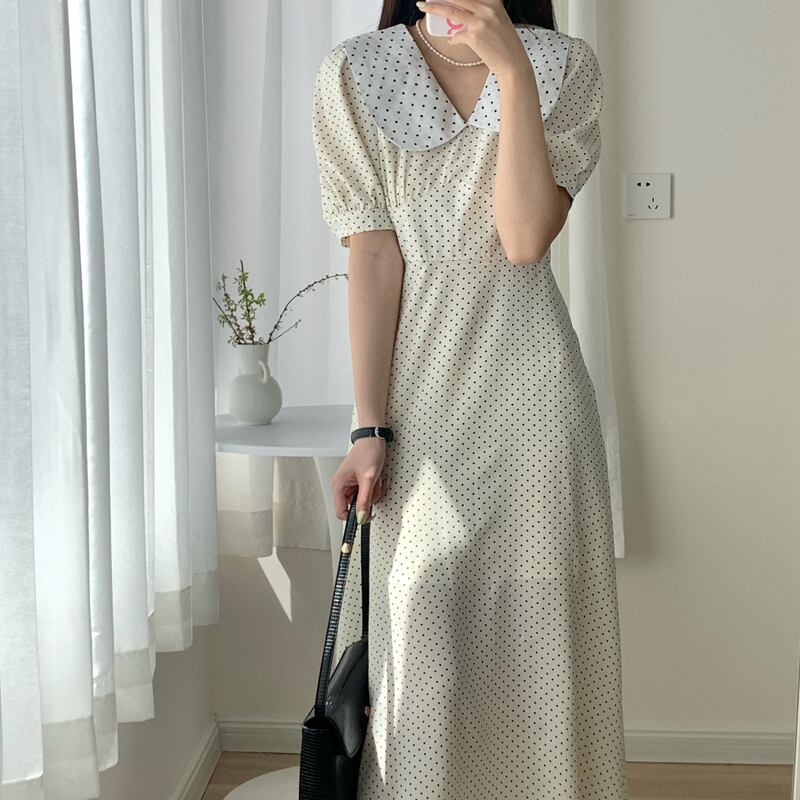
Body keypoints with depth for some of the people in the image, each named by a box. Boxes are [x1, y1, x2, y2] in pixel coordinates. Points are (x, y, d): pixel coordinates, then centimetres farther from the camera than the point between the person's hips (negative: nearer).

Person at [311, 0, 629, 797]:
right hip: (417, 383, 0)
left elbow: (526, 237, -12)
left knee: (534, 611, 7)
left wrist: (511, 68, -16)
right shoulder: (350, 75, 0)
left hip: (528, 381, 1)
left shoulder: (565, 67, 1)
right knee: (417, 619, 4)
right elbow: (373, 258, -6)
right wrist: (368, 428, -10)